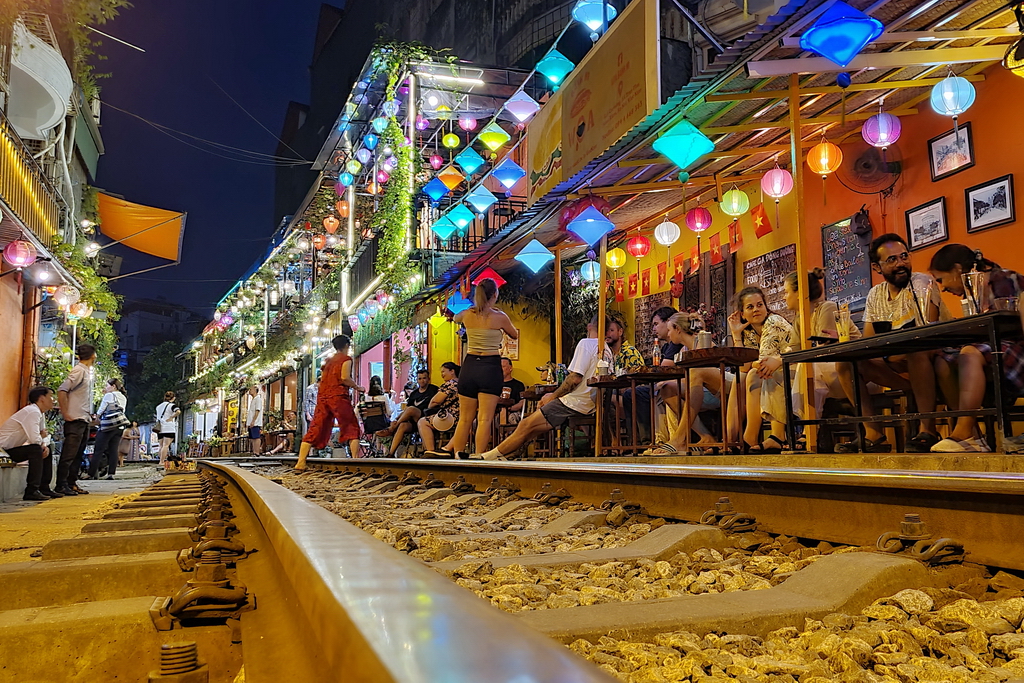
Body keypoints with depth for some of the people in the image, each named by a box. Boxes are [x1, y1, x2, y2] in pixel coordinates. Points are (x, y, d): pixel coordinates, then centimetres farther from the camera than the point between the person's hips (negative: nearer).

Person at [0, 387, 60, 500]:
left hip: (14, 448, 11)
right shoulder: (33, 412, -21)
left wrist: (45, 445, -9)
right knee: (36, 450, -27)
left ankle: (44, 488, 15)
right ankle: (31, 491, -26)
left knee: (47, 449, 13)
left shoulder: (41, 413, 11)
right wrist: (42, 443, -9)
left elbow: (44, 435, 13)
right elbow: (35, 439, -31)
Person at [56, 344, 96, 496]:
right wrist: (65, 413, -18)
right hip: (75, 420, -9)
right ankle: (61, 485, 0)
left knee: (79, 454, 12)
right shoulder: (79, 370, -11)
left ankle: (72, 483, 18)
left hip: (85, 420, 9)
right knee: (69, 454, -5)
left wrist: (90, 414, 11)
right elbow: (62, 390, -19)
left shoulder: (89, 371, 15)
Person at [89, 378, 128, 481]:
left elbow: (99, 412, -1)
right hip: (120, 427, 6)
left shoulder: (109, 396, -2)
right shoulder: (123, 398, 18)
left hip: (108, 426, -6)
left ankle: (91, 474, -4)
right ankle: (111, 474, -3)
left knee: (98, 451, -3)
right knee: (113, 450, 3)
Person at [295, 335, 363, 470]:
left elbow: (324, 379, 19)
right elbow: (345, 378, -11)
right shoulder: (346, 359, 2)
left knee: (315, 429, 4)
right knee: (352, 428, 0)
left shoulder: (328, 360, 22)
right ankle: (356, 459, -14)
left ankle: (300, 463, -3)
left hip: (322, 397, 6)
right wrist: (357, 387, 2)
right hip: (338, 396, -6)